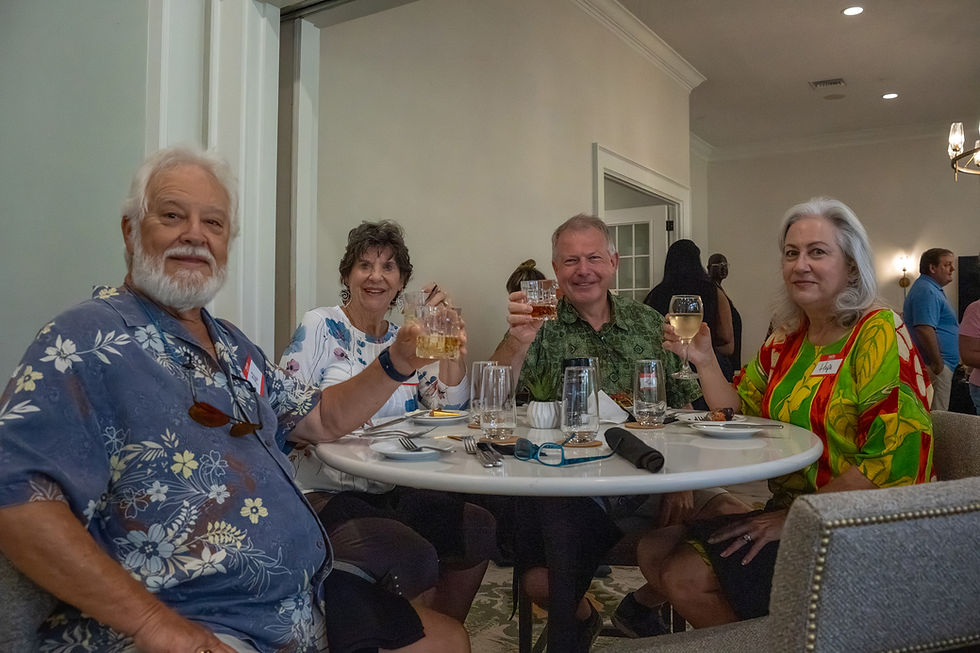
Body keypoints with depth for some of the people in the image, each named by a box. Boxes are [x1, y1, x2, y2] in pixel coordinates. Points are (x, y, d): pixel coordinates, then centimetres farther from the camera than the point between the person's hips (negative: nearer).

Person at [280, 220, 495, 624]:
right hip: (325, 494, -6)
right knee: (412, 557, -27)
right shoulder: (320, 327, -4)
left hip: (392, 493, 6)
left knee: (479, 529, -10)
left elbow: (450, 410, 5)